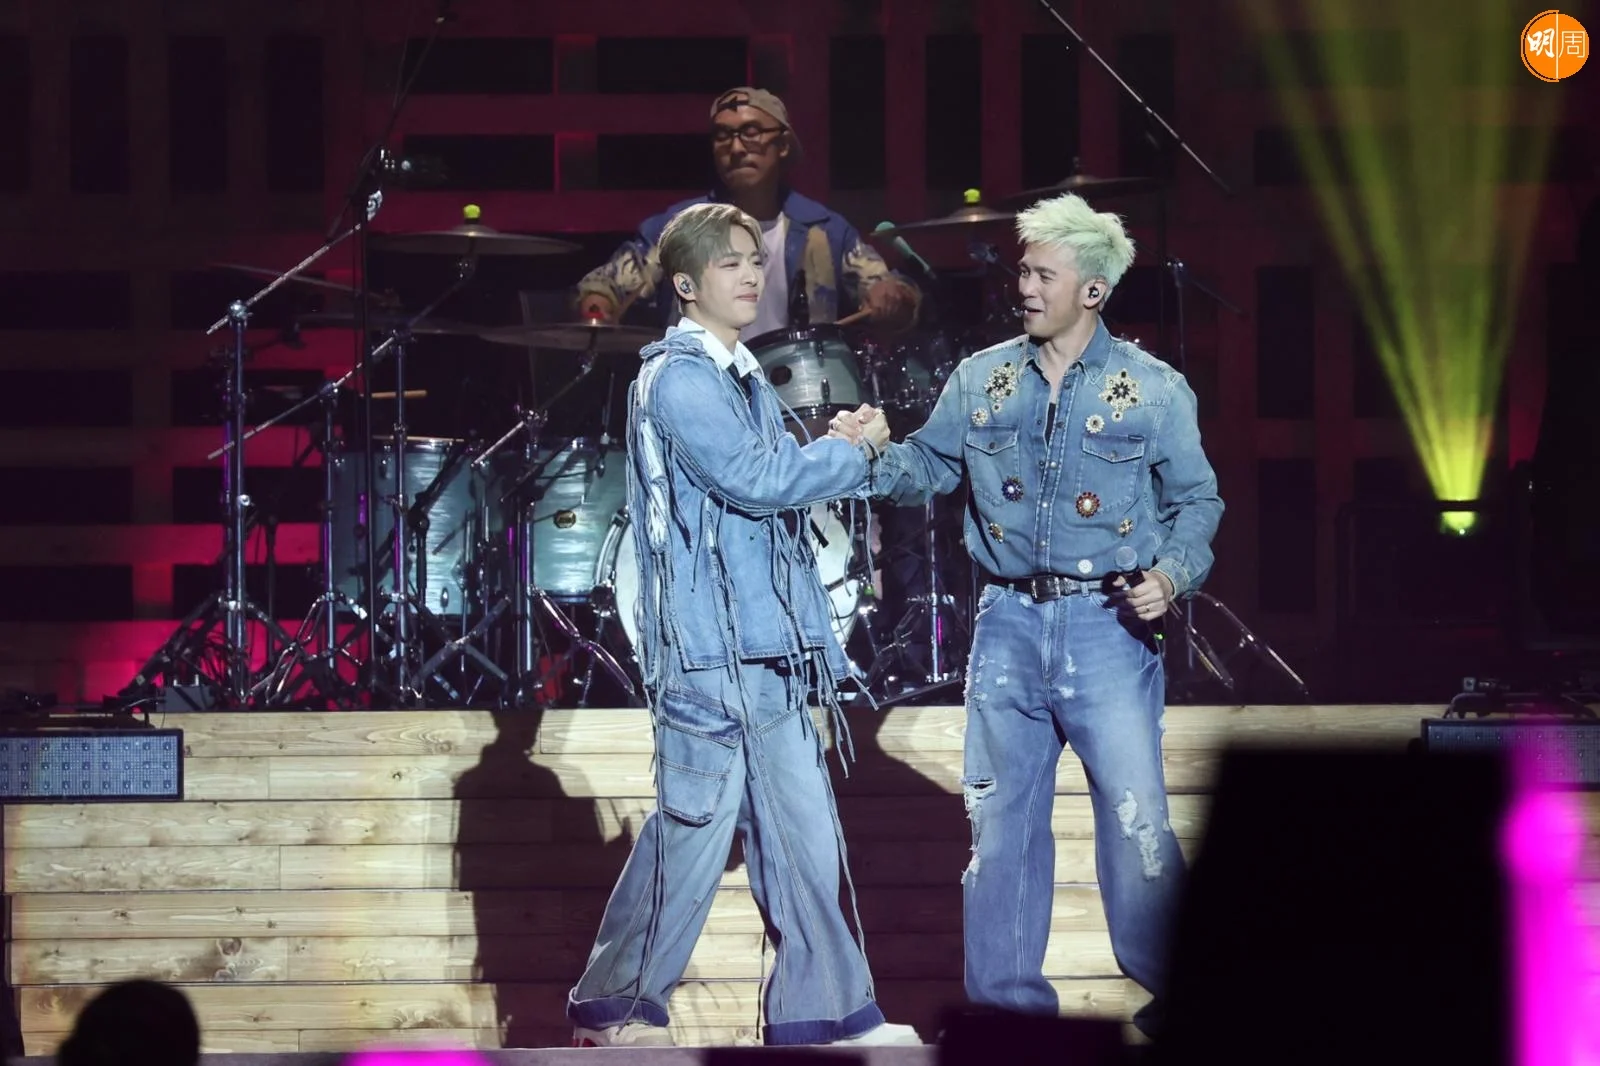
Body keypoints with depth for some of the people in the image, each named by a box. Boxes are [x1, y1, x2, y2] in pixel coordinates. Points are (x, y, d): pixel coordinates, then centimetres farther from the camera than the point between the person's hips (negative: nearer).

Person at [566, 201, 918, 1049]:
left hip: (770, 648, 9)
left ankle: (825, 1011, 12)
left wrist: (838, 453, 0)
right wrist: (854, 454, -6)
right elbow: (756, 479, -19)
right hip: (710, 651, -9)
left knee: (803, 833, 8)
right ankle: (612, 1009, 9)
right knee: (691, 835, -3)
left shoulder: (745, 380, 19)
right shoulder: (678, 378, -10)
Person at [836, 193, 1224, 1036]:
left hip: (1106, 625, -3)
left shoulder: (1154, 390, -1)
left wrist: (1172, 574, -12)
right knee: (999, 817, 8)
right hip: (1008, 623, 4)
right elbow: (928, 465, 12)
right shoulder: (980, 381, 7)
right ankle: (1008, 998, 18)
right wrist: (867, 454, -8)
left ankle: (1170, 991, 6)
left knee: (1136, 816, -7)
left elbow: (1196, 500, 4)